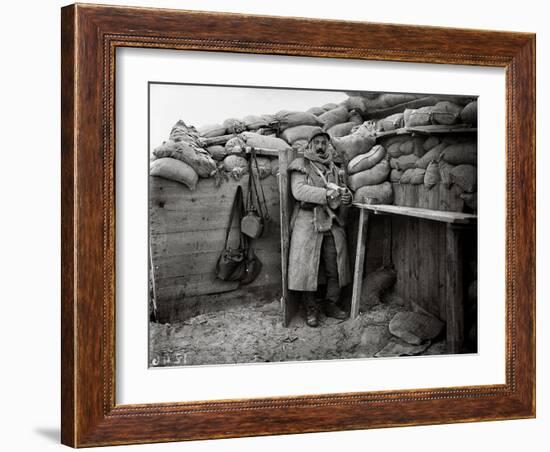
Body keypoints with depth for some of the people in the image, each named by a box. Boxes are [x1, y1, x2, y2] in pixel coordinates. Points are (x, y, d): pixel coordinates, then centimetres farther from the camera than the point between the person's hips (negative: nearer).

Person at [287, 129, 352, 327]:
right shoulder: (301, 166, 2)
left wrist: (346, 196, -10)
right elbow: (298, 190, -14)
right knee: (307, 266, -4)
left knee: (335, 267, 5)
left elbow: (342, 190, 16)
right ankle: (311, 309, 6)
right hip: (308, 222, -5)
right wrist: (326, 194, -23)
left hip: (332, 223, 5)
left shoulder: (334, 169, 19)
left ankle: (331, 305, 19)